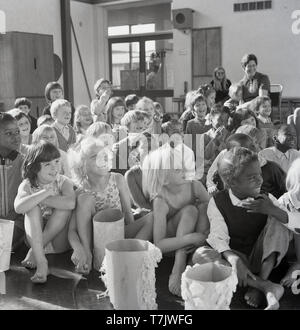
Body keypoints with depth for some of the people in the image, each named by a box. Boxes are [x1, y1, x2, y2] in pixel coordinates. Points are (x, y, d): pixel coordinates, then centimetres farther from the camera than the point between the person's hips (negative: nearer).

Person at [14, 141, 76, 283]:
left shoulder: (64, 182, -9)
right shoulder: (27, 185, -8)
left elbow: (71, 203, -34)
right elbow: (18, 208, -32)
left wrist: (43, 200, -27)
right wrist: (45, 193, -32)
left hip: (59, 241, 0)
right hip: (35, 238, 0)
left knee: (64, 206, -25)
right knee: (33, 208, -26)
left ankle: (34, 252, -23)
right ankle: (40, 261, -37)